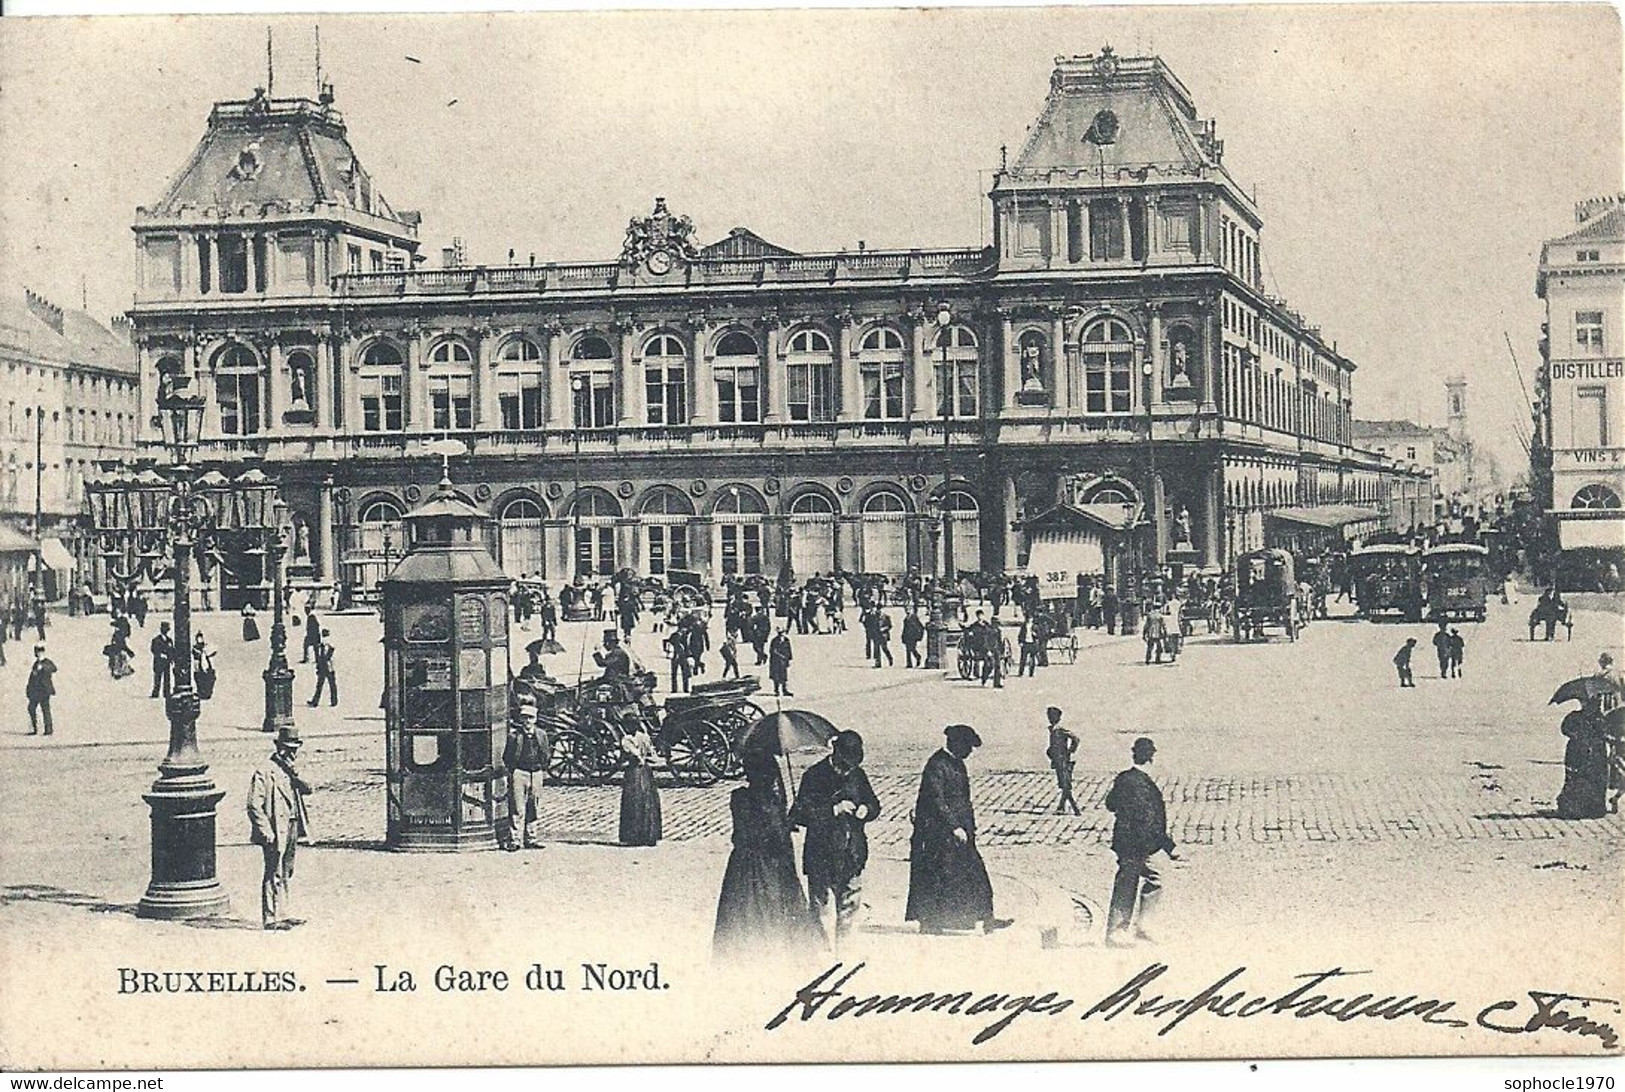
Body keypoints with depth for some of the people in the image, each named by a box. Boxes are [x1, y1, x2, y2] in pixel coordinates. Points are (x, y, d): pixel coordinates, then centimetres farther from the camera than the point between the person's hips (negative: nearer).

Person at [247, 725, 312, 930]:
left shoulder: (290, 771, 16)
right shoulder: (264, 773, -11)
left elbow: (307, 789, 5)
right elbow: (254, 806, -15)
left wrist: (295, 774, -11)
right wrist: (266, 832, -18)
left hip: (292, 830, 8)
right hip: (276, 833, -8)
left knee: (285, 874, 14)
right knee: (274, 876, -6)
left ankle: (282, 915, 21)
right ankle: (271, 918, -4)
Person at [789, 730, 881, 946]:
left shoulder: (857, 774, 7)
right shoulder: (814, 776, -9)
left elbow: (874, 804, 15)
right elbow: (802, 814, -15)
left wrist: (866, 810, -9)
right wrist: (834, 810, -23)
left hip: (852, 854, 4)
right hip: (820, 854, -4)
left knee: (850, 903, 8)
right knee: (818, 903, 4)